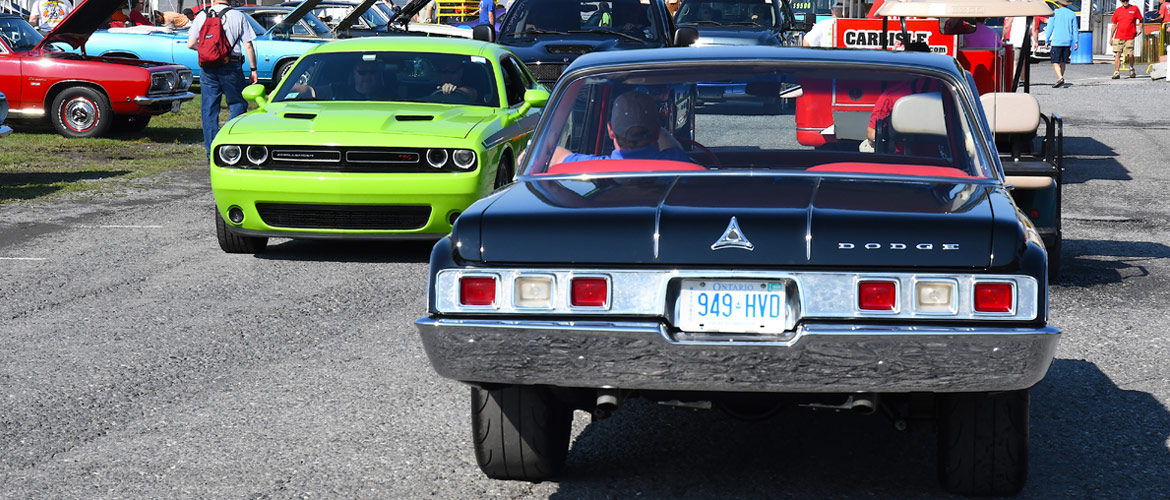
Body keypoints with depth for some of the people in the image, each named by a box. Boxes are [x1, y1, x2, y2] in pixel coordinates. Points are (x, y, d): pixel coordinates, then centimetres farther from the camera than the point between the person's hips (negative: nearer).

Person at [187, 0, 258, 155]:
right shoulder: (238, 16, 0)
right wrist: (253, 69, 5)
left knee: (209, 109, 7)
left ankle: (211, 152, 7)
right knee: (238, 105, 8)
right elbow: (248, 46, -2)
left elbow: (191, 44, 4)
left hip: (207, 68, 2)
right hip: (231, 66, -2)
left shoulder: (202, 16, 5)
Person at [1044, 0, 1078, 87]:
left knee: (1055, 62, -6)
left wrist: (1046, 41, 4)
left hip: (1056, 42, -4)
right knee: (1063, 62, 15)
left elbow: (1050, 28, -1)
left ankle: (1060, 78, -26)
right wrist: (1076, 42, 9)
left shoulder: (1055, 13, -1)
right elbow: (1075, 29, 7)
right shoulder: (1072, 14, 8)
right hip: (1067, 42, 4)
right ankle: (1060, 79, 18)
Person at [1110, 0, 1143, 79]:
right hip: (1118, 37, 1)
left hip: (1130, 37, -1)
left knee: (1130, 55, -3)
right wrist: (1111, 37, 12)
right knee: (1117, 54, -9)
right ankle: (1117, 72, -10)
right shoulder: (1117, 11, 9)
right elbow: (1114, 25, 14)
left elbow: (1141, 20, 14)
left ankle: (1132, 70, 24)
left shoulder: (1135, 9, 4)